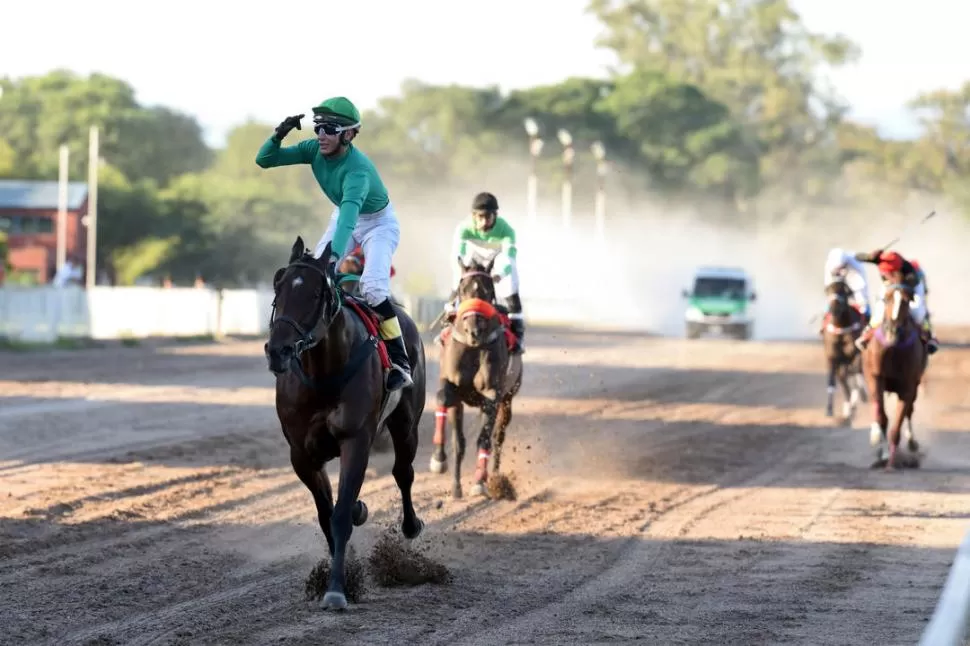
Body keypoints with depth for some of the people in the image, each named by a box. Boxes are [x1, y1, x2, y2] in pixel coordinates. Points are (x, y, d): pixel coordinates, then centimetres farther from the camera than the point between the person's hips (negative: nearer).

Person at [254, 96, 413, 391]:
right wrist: (278, 135, -35)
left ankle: (400, 363, -18)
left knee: (372, 286, -25)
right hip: (343, 217, 7)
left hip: (378, 223, -7)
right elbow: (264, 160, -14)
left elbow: (350, 212, -55)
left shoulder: (357, 168, -39)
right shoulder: (315, 150, -19)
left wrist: (334, 254, -70)